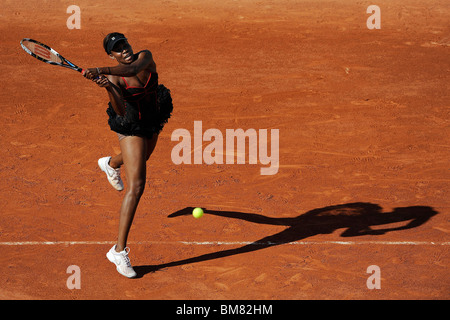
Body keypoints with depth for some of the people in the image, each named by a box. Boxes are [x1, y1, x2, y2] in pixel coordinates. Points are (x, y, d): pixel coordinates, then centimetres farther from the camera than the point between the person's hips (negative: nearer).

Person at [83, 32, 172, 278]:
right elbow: (121, 110, -32)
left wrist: (101, 70, -51)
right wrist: (108, 87, -48)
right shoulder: (113, 78, -21)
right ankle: (119, 250, -18)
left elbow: (131, 69, -39)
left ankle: (111, 164, 76)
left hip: (153, 122, 6)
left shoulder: (145, 57, -15)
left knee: (140, 159, 38)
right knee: (136, 186, -18)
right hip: (131, 127, -6)